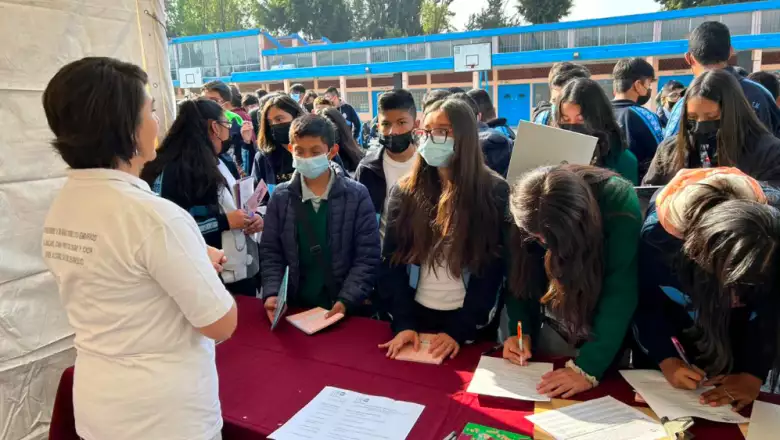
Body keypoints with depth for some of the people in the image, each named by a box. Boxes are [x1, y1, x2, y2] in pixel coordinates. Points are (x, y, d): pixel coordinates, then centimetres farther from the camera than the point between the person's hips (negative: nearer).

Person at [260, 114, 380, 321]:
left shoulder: (356, 195, -7)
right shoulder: (280, 197, 0)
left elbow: (367, 257, -9)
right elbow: (271, 252, 1)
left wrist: (347, 300, -18)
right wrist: (271, 293, -13)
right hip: (295, 306, 2)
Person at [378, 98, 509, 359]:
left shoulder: (494, 192, -7)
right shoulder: (405, 191, -1)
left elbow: (492, 268, -10)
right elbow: (392, 260, -3)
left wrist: (460, 329, -15)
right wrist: (403, 323, -11)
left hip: (469, 321, -2)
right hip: (416, 314, 2)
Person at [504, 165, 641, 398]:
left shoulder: (619, 203, -31)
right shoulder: (527, 211, -22)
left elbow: (619, 295, -34)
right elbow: (521, 278, -11)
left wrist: (588, 367, -38)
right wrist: (521, 331, -24)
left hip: (609, 326, -2)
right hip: (555, 323, 3)